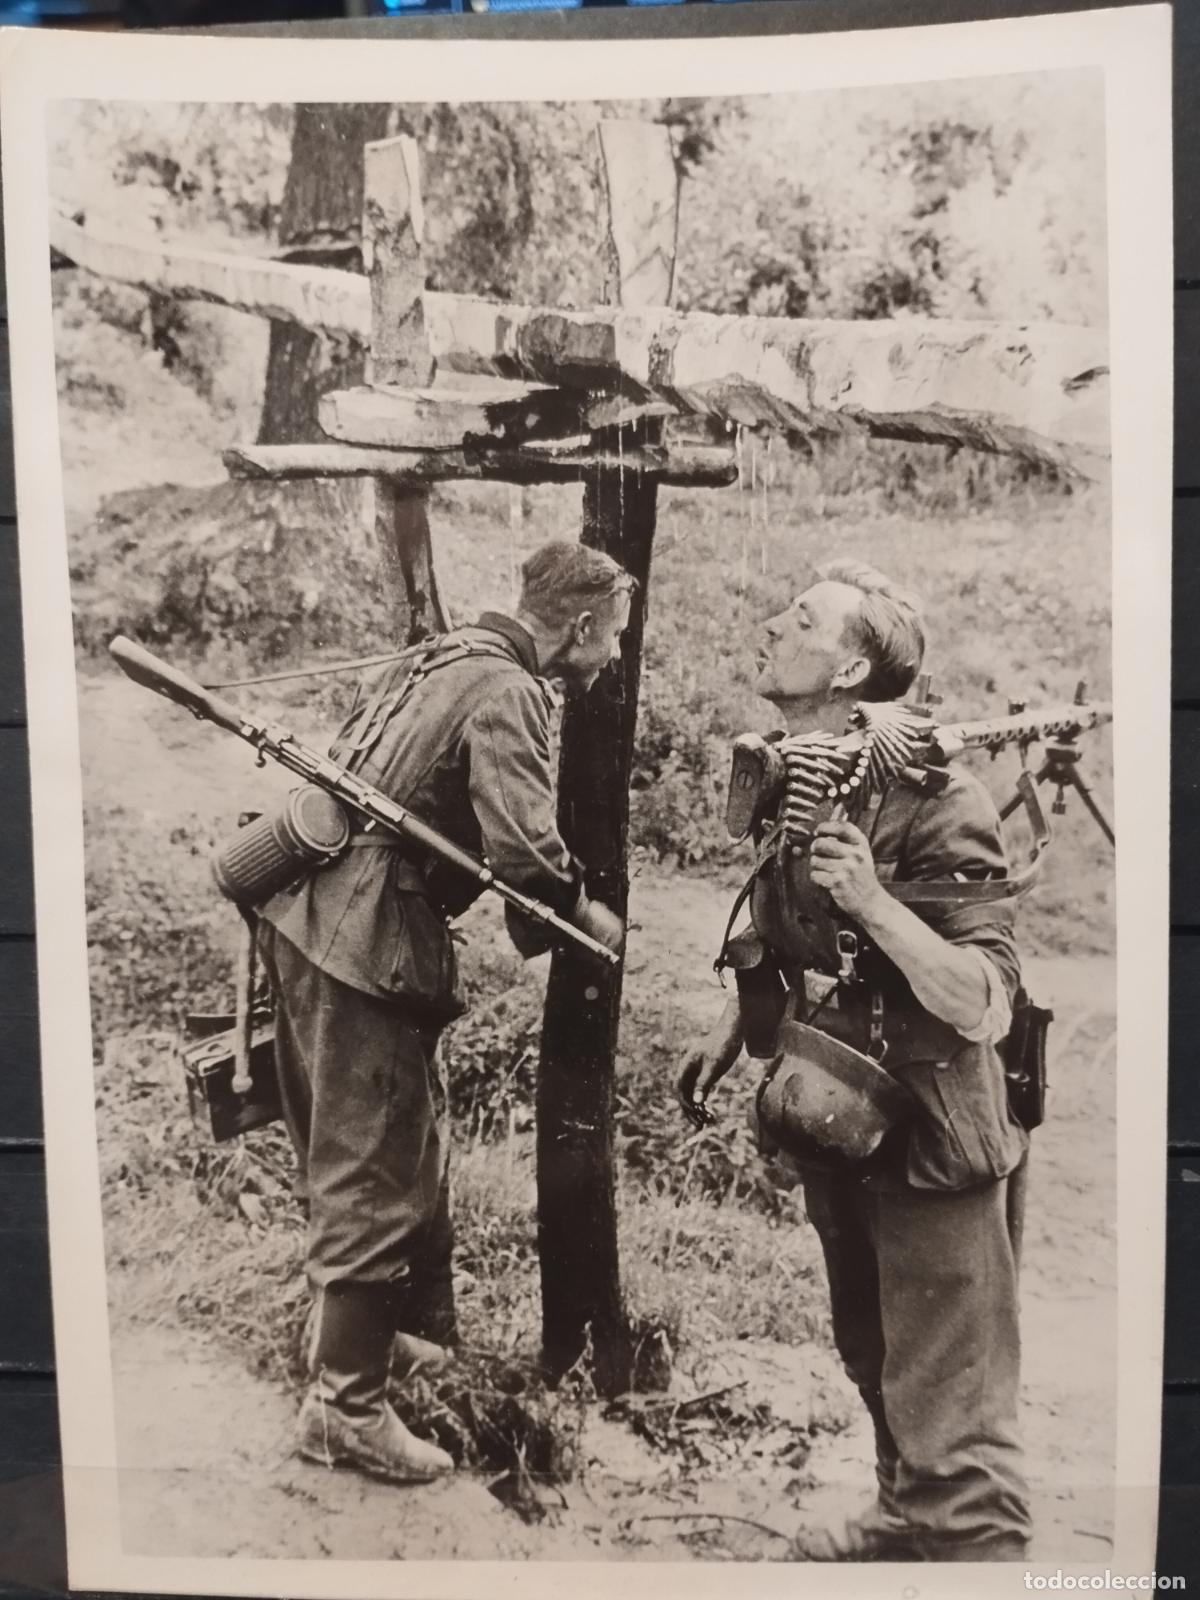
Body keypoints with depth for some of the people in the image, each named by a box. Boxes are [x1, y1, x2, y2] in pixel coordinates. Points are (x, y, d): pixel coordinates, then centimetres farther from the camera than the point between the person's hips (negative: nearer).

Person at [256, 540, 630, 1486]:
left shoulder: (441, 659, 15)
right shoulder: (507, 693, -14)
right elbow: (525, 851, -24)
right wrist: (591, 920, -4)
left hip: (310, 917, 10)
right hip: (365, 943, -10)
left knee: (405, 1148, 22)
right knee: (378, 1180, 3)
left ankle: (417, 1329, 40)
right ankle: (346, 1407, 17)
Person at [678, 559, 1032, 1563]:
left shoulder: (934, 800, -23)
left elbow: (984, 1006, -26)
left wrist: (872, 901, -38)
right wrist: (729, 1033, 11)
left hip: (931, 1141, -8)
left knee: (949, 1421, 3)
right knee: (875, 1367, 26)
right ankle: (904, 1524, 49)